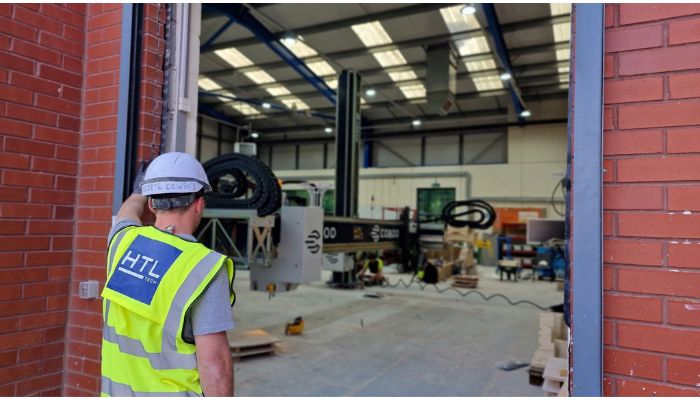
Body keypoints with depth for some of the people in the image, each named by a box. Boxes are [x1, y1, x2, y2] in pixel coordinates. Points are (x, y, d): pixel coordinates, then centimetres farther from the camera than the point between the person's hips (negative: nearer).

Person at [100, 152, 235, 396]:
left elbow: (129, 211, 21)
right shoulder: (204, 268, -24)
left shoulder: (124, 241, -5)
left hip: (117, 391, 6)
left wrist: (139, 192, 41)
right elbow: (213, 360, -23)